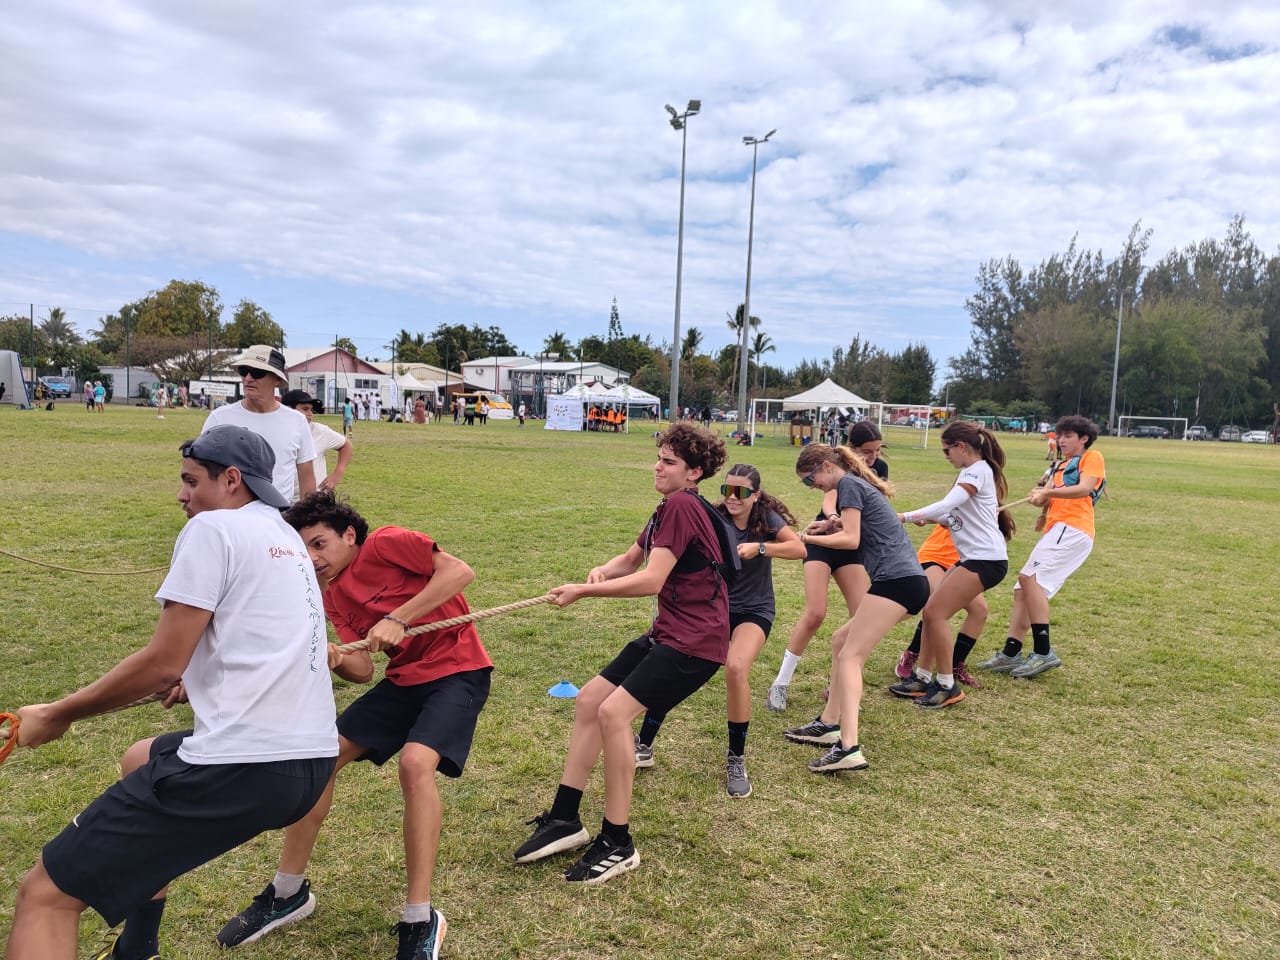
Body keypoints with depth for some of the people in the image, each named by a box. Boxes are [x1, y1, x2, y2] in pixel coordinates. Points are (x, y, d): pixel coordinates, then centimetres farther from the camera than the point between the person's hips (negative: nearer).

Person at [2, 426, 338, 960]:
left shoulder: (213, 528, -6)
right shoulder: (287, 539, 19)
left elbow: (163, 663, -10)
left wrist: (56, 716, 2)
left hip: (242, 766, -10)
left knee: (46, 894, 1)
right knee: (142, 761, 35)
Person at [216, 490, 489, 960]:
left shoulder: (386, 544, -13)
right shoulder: (334, 597, 9)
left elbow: (460, 571, -22)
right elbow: (363, 670, 4)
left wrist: (398, 618, -25)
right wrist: (333, 658, -18)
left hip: (456, 670, -8)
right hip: (404, 679, 8)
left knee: (415, 762, -30)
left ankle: (420, 921, -15)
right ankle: (289, 892, 21)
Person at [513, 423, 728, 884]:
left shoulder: (680, 506, -17)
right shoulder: (670, 508, 15)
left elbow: (651, 580, -23)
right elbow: (631, 558, 18)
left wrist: (584, 591, -16)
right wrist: (603, 570, -6)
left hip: (694, 641, -11)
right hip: (667, 633, 11)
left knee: (614, 711, -20)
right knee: (588, 699, 8)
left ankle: (617, 845, -6)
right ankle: (564, 819, 16)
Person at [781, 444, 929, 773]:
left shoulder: (848, 484, -4)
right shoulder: (860, 484, 24)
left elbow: (851, 539, -12)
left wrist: (808, 538, -4)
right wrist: (834, 526, 9)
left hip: (896, 580, -10)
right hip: (907, 580, 10)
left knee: (850, 656, -12)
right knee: (842, 641, 16)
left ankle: (849, 747, -23)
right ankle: (829, 724, 18)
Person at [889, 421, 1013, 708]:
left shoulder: (978, 470, -13)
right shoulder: (973, 472, 17)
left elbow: (947, 505, -26)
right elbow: (957, 514, 19)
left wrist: (905, 517, -26)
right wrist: (929, 518, 4)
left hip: (986, 558, -10)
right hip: (973, 556, 10)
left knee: (935, 613, -10)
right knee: (931, 611, 7)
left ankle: (947, 686, 1)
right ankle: (923, 677, 15)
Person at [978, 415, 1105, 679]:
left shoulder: (1092, 457, 5)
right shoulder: (1060, 466, 29)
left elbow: (1084, 489, -13)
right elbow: (1046, 498, 16)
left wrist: (1048, 492, -23)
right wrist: (1044, 505, -7)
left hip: (1072, 529, -9)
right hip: (1056, 531, 9)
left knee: (1030, 578, -24)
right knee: (1022, 591, 3)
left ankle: (1043, 652, -24)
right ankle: (1011, 654, 3)